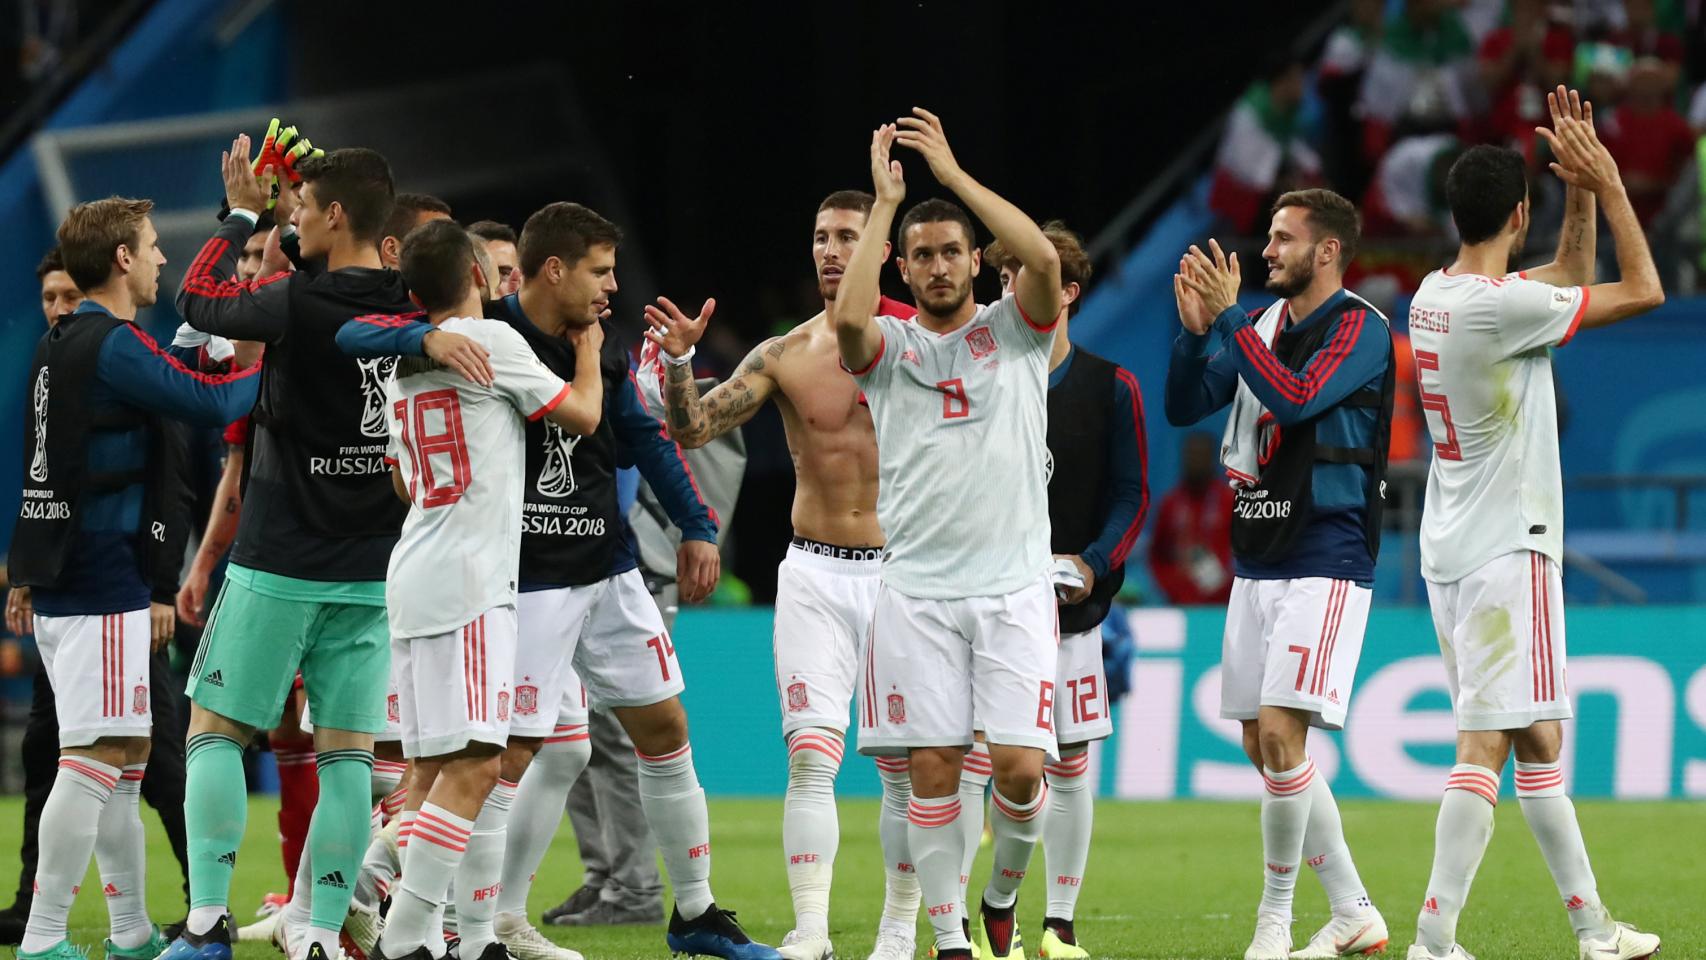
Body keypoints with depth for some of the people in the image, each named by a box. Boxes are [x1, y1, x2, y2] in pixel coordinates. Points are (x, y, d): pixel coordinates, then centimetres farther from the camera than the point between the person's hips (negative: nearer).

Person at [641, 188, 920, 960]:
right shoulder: (783, 357, 3)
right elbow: (691, 430, -3)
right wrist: (680, 360, -20)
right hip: (813, 576, 0)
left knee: (905, 767, 3)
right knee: (811, 756, -11)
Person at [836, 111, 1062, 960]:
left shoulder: (1015, 330, 8)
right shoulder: (890, 347, 7)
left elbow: (1043, 259, -12)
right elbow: (848, 318, -16)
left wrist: (954, 174, -10)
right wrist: (885, 202, -10)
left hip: (1014, 582, 0)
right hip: (918, 589, 0)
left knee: (1021, 764, -9)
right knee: (932, 769, -3)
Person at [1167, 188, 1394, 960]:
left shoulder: (1359, 328, -8)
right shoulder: (1264, 324, 13)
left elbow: (1295, 399, -23)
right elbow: (1183, 407, 12)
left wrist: (1227, 317, -21)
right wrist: (1195, 329, -4)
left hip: (1324, 562, -8)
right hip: (1257, 562, 8)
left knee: (1280, 733, -16)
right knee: (1263, 747, 7)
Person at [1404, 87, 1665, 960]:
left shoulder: (1435, 295, 9)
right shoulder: (1504, 305, -17)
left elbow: (1570, 283, 24)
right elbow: (1642, 291, -10)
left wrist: (1581, 196, 16)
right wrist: (1608, 184, -1)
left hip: (1451, 551, 9)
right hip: (1505, 551, -9)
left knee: (1538, 740, 14)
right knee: (1487, 743, -12)